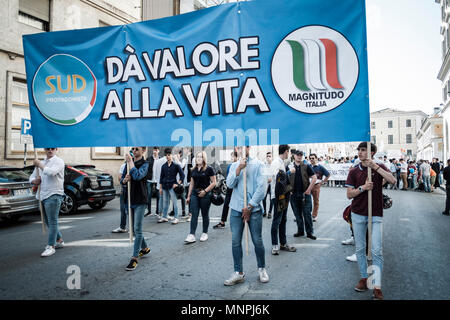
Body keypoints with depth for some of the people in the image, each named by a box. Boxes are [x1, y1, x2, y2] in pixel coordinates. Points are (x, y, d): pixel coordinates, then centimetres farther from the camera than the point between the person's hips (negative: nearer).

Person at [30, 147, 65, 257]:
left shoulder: (58, 161, -3)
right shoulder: (41, 163, 20)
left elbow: (51, 172, -22)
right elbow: (32, 177, 22)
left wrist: (39, 164, -11)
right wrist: (35, 180, -1)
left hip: (53, 195, -8)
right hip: (43, 195, 8)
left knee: (52, 221, -9)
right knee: (48, 222, 15)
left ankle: (51, 246, -9)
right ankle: (59, 241, 28)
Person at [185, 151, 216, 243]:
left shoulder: (209, 169, -5)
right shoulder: (194, 170, 11)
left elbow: (213, 183, -7)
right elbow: (192, 184, 15)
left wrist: (205, 191, -17)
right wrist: (188, 196, 13)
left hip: (205, 194, -4)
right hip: (194, 194, 4)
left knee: (205, 215, 7)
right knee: (194, 215, -1)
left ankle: (205, 233, 21)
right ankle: (192, 235, -3)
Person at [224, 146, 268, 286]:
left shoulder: (258, 164, 0)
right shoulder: (234, 165, 11)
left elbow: (262, 187, -7)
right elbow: (230, 184, -2)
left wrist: (249, 207, -8)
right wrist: (239, 168, -14)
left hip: (254, 209, -3)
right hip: (236, 208, 3)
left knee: (257, 241, 4)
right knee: (235, 241, 2)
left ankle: (262, 269, 25)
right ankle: (238, 273, 13)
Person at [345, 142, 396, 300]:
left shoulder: (379, 167, 1)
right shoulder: (354, 171, 3)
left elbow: (392, 180, -18)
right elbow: (349, 195, 0)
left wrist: (375, 166, -22)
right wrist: (362, 187, -17)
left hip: (376, 215, -2)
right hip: (358, 214, 2)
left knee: (377, 251, -6)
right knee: (360, 249, 10)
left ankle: (377, 287, 0)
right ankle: (364, 278, 26)